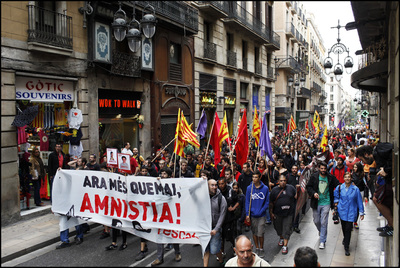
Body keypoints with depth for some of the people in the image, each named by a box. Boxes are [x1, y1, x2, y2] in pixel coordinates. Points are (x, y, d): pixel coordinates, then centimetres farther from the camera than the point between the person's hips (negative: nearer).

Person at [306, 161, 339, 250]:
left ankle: (322, 241, 9)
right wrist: (313, 193, -15)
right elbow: (308, 187, 2)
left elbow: (338, 186, 7)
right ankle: (321, 231, 45)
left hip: (326, 203, -1)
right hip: (316, 203, 1)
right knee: (316, 221, 13)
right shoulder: (314, 176, -3)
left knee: (324, 223, -2)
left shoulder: (331, 177, -2)